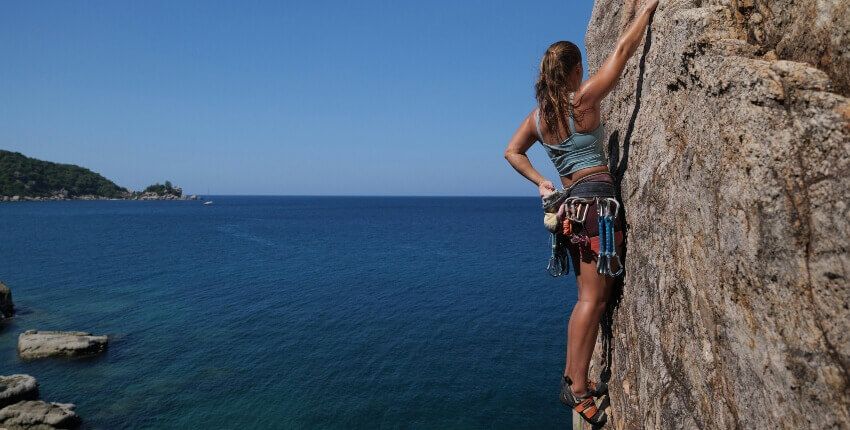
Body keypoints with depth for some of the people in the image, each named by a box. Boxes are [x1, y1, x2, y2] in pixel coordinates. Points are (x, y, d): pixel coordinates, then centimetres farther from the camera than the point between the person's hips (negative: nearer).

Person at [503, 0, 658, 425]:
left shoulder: (537, 114, 11)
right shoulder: (583, 99, -7)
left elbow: (512, 152, 19)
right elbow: (622, 51, -1)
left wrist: (541, 183, 13)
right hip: (597, 195, -7)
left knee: (590, 296, 14)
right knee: (594, 297, -7)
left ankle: (573, 376, 17)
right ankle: (578, 387, -7)